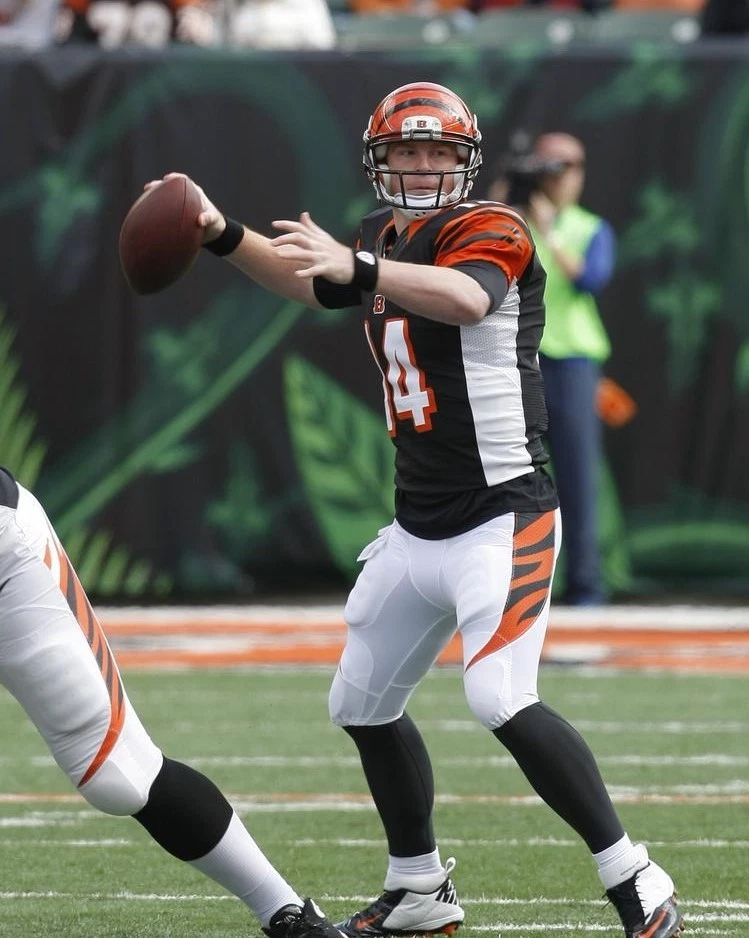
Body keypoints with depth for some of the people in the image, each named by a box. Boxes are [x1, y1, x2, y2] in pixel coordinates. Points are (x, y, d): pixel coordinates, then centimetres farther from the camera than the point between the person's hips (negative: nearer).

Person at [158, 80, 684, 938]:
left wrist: (358, 267, -51)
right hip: (418, 528, 9)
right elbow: (310, 284, 24)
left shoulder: (489, 232, -13)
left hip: (503, 519, -9)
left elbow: (466, 298, -35)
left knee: (502, 702, -23)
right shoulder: (388, 238, 11)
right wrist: (222, 235, 8)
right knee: (362, 705, 14)